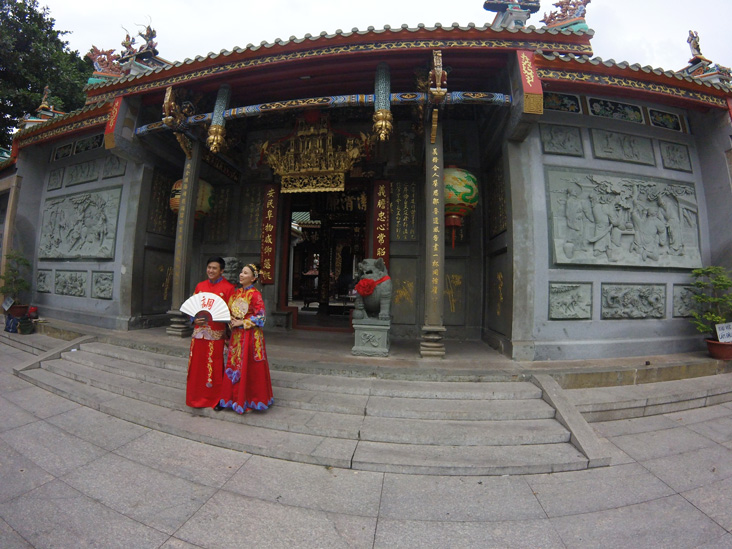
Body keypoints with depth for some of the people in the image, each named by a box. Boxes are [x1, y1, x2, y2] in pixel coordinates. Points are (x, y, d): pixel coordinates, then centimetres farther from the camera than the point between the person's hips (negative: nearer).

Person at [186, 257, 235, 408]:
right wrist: (194, 319, -4)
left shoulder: (228, 287, -3)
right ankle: (197, 397, 26)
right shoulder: (200, 286, 13)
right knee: (197, 364, 9)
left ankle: (214, 399, 17)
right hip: (199, 331, 5)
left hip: (216, 333, -4)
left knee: (214, 366, 0)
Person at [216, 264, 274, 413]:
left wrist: (242, 323, -14)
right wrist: (231, 321, -1)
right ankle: (232, 397, 26)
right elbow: (230, 311, 19)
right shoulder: (236, 293, 10)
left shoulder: (255, 294, -11)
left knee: (249, 367, 2)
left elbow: (260, 316, -14)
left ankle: (247, 400, 16)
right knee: (233, 365, 12)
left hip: (250, 335, -7)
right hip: (236, 334, 7)